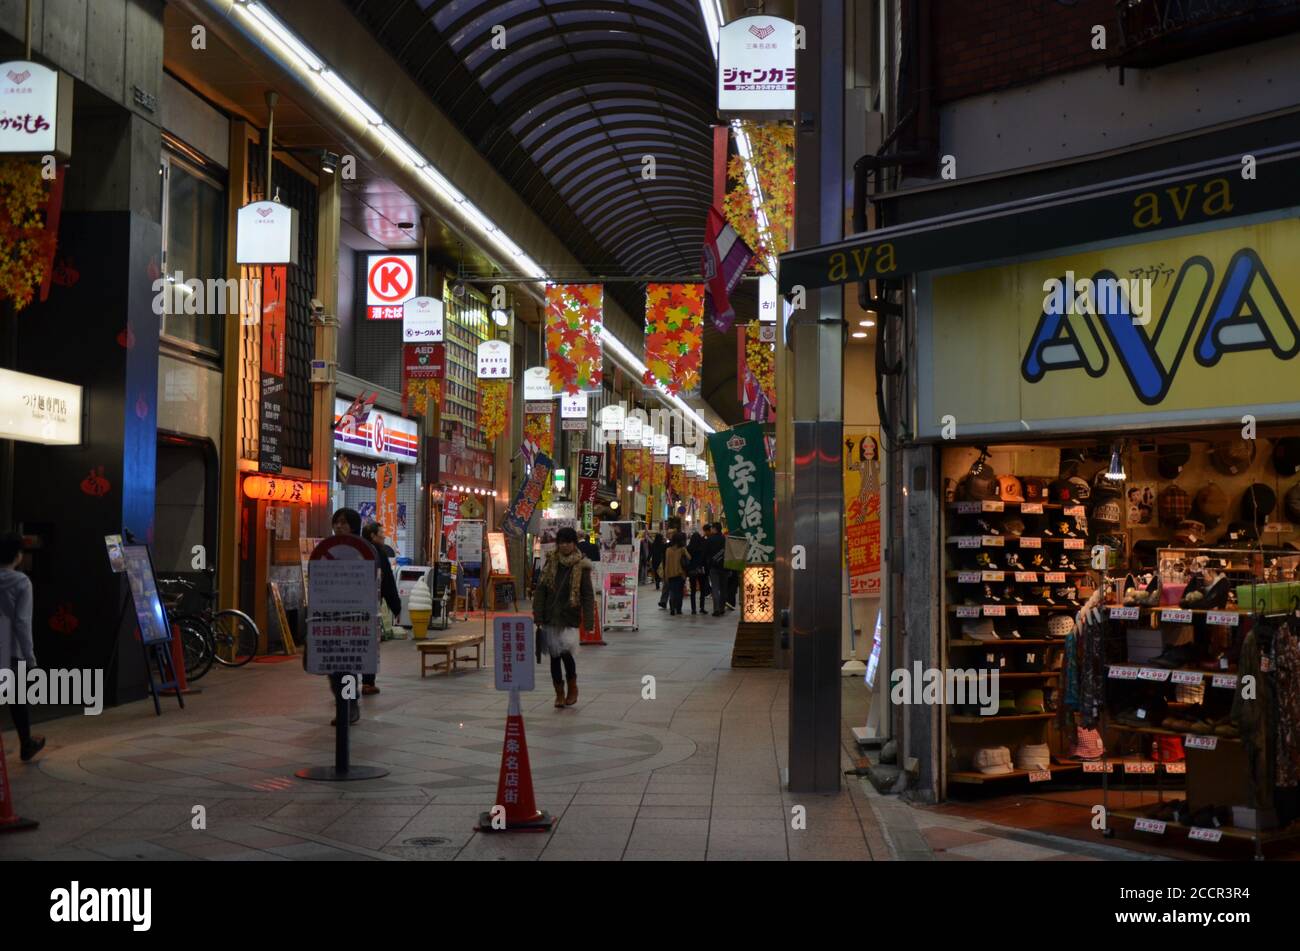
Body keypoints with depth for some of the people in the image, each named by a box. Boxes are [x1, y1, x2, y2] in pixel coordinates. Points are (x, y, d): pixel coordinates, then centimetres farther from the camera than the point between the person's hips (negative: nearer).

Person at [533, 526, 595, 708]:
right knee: (554, 656, 8)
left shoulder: (581, 566, -3)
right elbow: (540, 590, 6)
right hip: (550, 617, 4)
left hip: (570, 618, -3)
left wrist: (589, 622, -11)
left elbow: (588, 595, -4)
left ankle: (573, 687, 9)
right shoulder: (551, 562, 5)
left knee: (565, 652, -15)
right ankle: (559, 693, 21)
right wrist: (538, 616, -1)